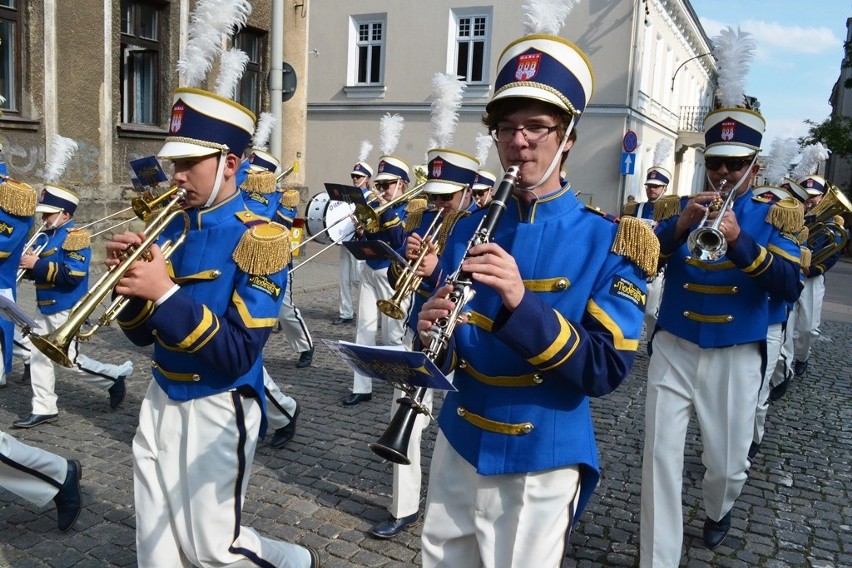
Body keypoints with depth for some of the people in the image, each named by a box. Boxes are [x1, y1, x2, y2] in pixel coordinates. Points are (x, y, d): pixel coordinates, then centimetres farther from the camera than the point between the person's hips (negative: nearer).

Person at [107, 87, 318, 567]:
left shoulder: (259, 238, -15)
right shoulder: (172, 226, 4)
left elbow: (238, 354, -21)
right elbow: (144, 334, 7)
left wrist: (167, 294, -26)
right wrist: (130, 281, -12)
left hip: (218, 411, -6)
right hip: (162, 402, 6)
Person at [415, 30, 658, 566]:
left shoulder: (608, 241, -11)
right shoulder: (469, 230, 1)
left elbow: (607, 370, -18)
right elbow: (447, 355, 5)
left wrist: (522, 303, -32)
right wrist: (432, 333, -19)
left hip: (540, 465, -3)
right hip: (457, 447, 4)